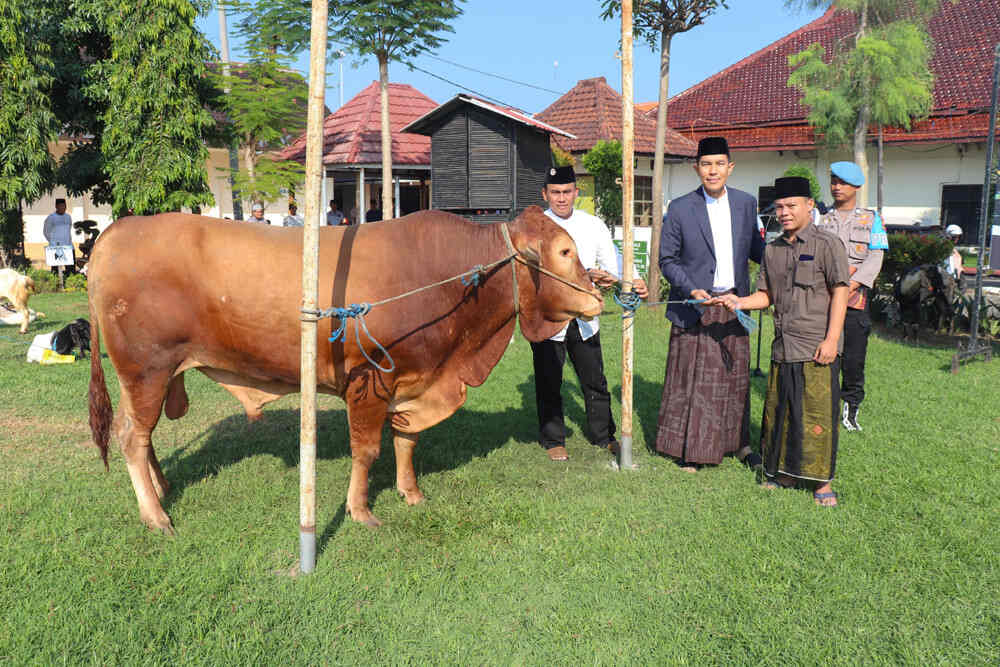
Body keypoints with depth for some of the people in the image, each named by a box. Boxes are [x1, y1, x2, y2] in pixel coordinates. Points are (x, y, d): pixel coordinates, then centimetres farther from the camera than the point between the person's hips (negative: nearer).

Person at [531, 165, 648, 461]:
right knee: (549, 383, 7)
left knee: (595, 380, 12)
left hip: (583, 317, 3)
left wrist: (635, 281, -25)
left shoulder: (593, 225, 5)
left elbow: (612, 260, -5)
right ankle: (552, 440, 24)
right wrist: (586, 275, -36)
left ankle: (603, 435, 30)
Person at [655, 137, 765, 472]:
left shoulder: (746, 203, 5)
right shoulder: (680, 209, -6)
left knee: (736, 376, 13)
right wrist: (691, 289, -17)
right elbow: (667, 258, -4)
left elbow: (755, 247, 16)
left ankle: (739, 442, 28)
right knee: (691, 378, 3)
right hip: (695, 306, -3)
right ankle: (689, 447, 18)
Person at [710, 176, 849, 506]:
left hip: (817, 349, -5)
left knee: (817, 415, -2)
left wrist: (831, 339, -12)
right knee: (777, 412, 10)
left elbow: (839, 293, -6)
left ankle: (822, 482, 11)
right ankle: (782, 473, 25)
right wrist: (738, 302, -3)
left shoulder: (827, 244, -2)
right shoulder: (772, 249, 14)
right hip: (782, 347, 6)